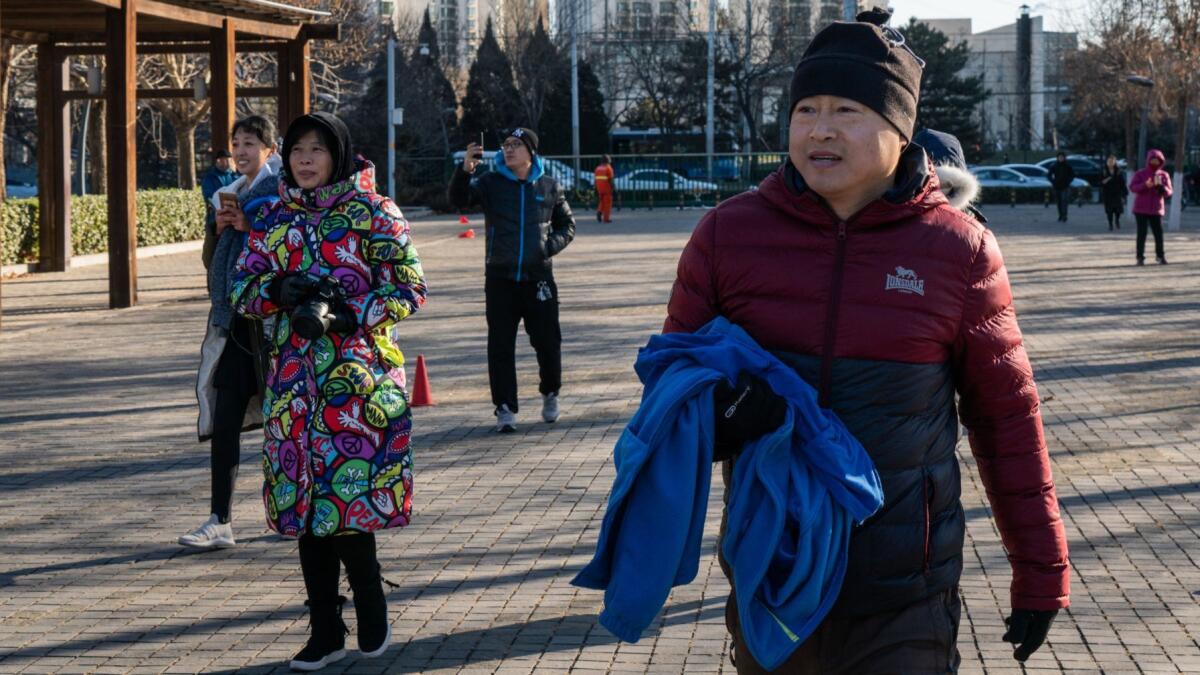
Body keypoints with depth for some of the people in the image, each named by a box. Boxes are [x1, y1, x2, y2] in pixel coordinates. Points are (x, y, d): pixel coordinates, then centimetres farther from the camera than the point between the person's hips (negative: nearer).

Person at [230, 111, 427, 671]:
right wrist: (283, 289, -11)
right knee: (305, 498, 5)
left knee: (345, 494, -11)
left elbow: (411, 289, -4)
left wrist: (344, 314, -16)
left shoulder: (371, 213, -1)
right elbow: (242, 289, 10)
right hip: (295, 380, 4)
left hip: (357, 376, -4)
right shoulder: (274, 217, 12)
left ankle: (369, 604, 12)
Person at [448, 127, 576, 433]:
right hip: (500, 279, -1)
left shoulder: (548, 186, 7)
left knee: (547, 342, 7)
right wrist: (465, 169, -32)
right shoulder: (491, 182, 2)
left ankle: (550, 394, 31)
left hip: (539, 278, 1)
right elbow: (459, 198, -13)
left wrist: (550, 246, -5)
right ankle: (505, 408, 5)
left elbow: (567, 225, 15)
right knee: (500, 346, -1)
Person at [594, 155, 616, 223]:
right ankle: (606, 218, 2)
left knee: (602, 202, 19)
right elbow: (611, 180, -14)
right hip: (607, 189, -6)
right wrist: (614, 189, -10)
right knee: (607, 203, 1)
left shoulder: (598, 168, 8)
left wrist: (596, 190, 15)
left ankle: (599, 212, -4)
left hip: (600, 189, 6)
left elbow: (596, 179, 10)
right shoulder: (608, 168, -10)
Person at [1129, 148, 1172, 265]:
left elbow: (1169, 193, 1)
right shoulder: (1140, 174, 1)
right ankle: (1140, 257, 0)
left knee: (1159, 233, -1)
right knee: (1141, 233, -4)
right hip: (1141, 209, -2)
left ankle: (1160, 256, 11)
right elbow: (1132, 187, -12)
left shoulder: (1164, 175, 6)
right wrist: (1145, 185, -28)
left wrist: (1161, 186, -20)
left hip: (1156, 210, 2)